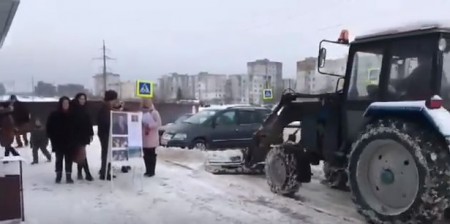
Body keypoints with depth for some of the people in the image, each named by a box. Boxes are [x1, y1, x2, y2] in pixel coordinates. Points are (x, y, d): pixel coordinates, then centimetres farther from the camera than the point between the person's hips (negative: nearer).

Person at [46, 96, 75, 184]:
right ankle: (58, 176, 18)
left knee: (69, 159, 5)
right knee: (59, 159, 7)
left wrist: (73, 139, -1)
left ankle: (68, 176, 12)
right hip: (58, 141, -1)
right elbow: (49, 128, -1)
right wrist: (52, 138, -7)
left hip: (69, 141, 1)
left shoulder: (72, 115, 0)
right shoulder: (54, 115, -3)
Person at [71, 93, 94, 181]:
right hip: (76, 135, -6)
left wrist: (90, 134, 10)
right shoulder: (73, 109, -7)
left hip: (84, 135, 6)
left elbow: (89, 122, 14)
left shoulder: (84, 110, 11)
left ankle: (80, 173, 20)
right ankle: (87, 174, -11)